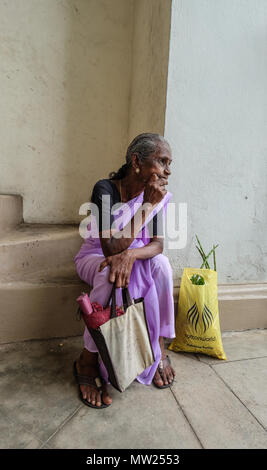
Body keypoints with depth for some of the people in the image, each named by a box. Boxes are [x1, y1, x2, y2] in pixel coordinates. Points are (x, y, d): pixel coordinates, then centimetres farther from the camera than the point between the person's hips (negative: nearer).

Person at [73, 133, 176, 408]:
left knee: (161, 263, -26)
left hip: (132, 258, 4)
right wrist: (146, 205, -34)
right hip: (94, 258, -3)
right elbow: (112, 249, -32)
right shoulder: (105, 189, -25)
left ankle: (159, 347, -10)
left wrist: (130, 255, -38)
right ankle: (87, 362, -16)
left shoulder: (157, 194, -9)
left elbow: (157, 244, -16)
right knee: (109, 275, -36)